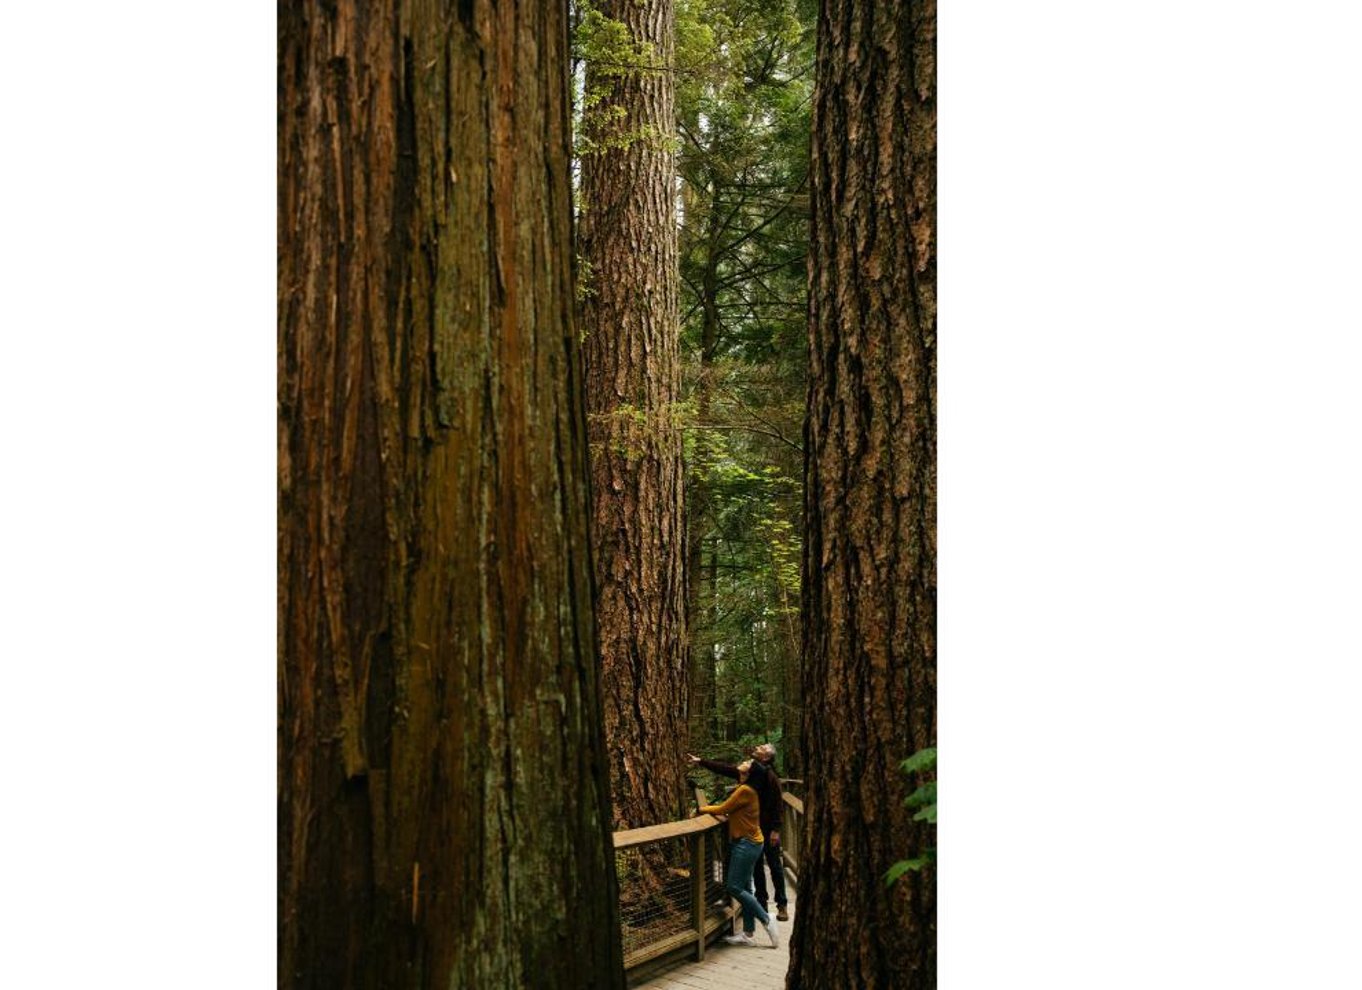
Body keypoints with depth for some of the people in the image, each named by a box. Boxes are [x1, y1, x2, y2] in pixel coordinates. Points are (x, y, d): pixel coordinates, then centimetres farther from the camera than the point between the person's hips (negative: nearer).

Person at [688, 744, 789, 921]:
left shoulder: (769, 775, -16)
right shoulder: (748, 770, 4)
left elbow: (778, 803, -17)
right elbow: (724, 768, 10)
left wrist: (776, 829, -20)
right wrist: (700, 761, 8)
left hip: (768, 828, -7)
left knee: (774, 866, 2)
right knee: (756, 866, 13)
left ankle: (782, 905, 9)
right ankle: (761, 902, 23)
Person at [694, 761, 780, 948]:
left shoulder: (744, 790, -17)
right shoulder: (744, 789, 12)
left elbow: (723, 809, -12)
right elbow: (729, 809, 11)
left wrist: (702, 809, 3)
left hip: (746, 843, -10)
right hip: (749, 843, 10)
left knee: (735, 887, -7)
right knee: (743, 887, 11)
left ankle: (766, 919, -2)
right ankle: (747, 933, 14)